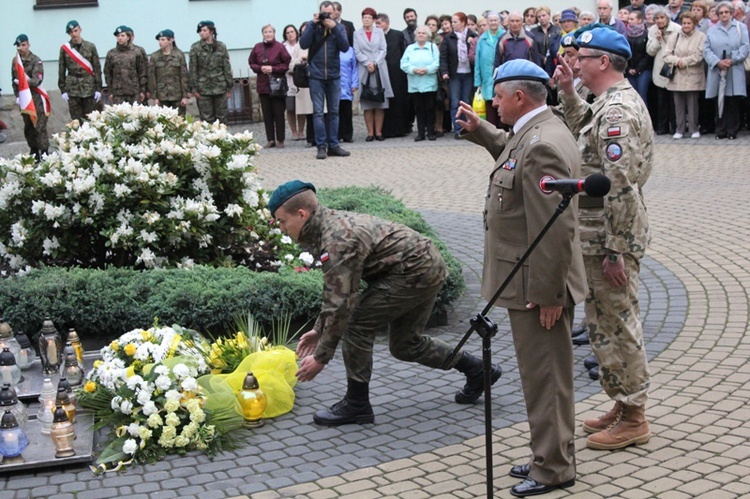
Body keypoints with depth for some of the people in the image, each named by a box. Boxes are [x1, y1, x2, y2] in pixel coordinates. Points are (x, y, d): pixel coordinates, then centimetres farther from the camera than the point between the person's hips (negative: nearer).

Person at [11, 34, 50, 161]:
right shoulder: (15, 61, 8)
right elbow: (14, 80, 14)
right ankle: (34, 154, 22)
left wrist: (25, 81, -30)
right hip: (24, 98, 6)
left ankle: (44, 153, -5)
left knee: (40, 127, -8)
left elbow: (37, 81, -17)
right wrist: (17, 95, 5)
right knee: (28, 127, 12)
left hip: (36, 97, -6)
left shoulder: (35, 60, -10)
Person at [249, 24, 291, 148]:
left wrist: (273, 69, -12)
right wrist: (260, 68, -6)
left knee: (279, 113, -1)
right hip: (263, 85, 3)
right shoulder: (257, 47, 5)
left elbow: (287, 64, -4)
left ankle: (280, 140, 6)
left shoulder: (280, 47, -5)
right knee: (267, 114, 5)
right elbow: (251, 63, 12)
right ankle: (270, 139, 11)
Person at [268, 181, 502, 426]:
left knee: (356, 325, -8)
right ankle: (477, 370, 31)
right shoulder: (330, 224, 8)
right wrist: (319, 329, 20)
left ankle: (356, 405, 3)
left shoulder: (337, 240, -24)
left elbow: (341, 303, -25)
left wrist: (321, 357, -18)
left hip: (413, 272, -11)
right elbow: (334, 289, 20)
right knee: (404, 344, 20)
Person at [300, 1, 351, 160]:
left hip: (334, 76, 2)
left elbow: (345, 47, -9)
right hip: (316, 76, -2)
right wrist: (313, 24, -15)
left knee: (334, 111, 6)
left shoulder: (339, 27, 4)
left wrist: (334, 27, -16)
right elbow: (303, 44, -12)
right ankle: (321, 146, -1)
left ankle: (333, 145, 11)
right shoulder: (311, 26, 1)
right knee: (318, 112, -4)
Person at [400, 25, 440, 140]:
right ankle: (420, 133, 7)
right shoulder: (410, 48, 12)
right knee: (418, 109, 3)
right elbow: (403, 64, 1)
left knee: (430, 108, -1)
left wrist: (427, 70, -19)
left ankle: (430, 132, 6)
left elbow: (437, 63, -4)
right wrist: (414, 70, -15)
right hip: (415, 85, 1)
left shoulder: (433, 47, 8)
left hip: (429, 84, -1)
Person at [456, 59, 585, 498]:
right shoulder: (535, 132, 9)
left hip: (538, 285, -11)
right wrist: (479, 130, 22)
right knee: (542, 374, 19)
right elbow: (513, 154, 35)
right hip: (529, 280, 11)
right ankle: (549, 457, 32)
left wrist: (547, 293, -24)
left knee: (546, 376, 1)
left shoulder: (543, 144, -24)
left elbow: (555, 228, -26)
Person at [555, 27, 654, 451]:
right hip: (607, 231, 11)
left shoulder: (617, 111, -21)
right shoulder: (618, 101, 11)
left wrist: (614, 251, -24)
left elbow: (621, 188, -26)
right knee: (613, 321, 19)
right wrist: (569, 94, 17)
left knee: (614, 324, -1)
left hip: (610, 235, -11)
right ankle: (625, 406, 30)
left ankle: (633, 419, 9)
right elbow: (586, 132, 28)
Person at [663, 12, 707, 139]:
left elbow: (699, 55, -8)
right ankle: (680, 129, 12)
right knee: (679, 104, 4)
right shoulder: (675, 37, 10)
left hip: (693, 77, -3)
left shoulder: (701, 37, 0)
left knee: (692, 103, -1)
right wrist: (677, 61, -13)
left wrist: (684, 62, -9)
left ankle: (694, 129, 8)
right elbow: (666, 55, 5)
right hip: (677, 77, 3)